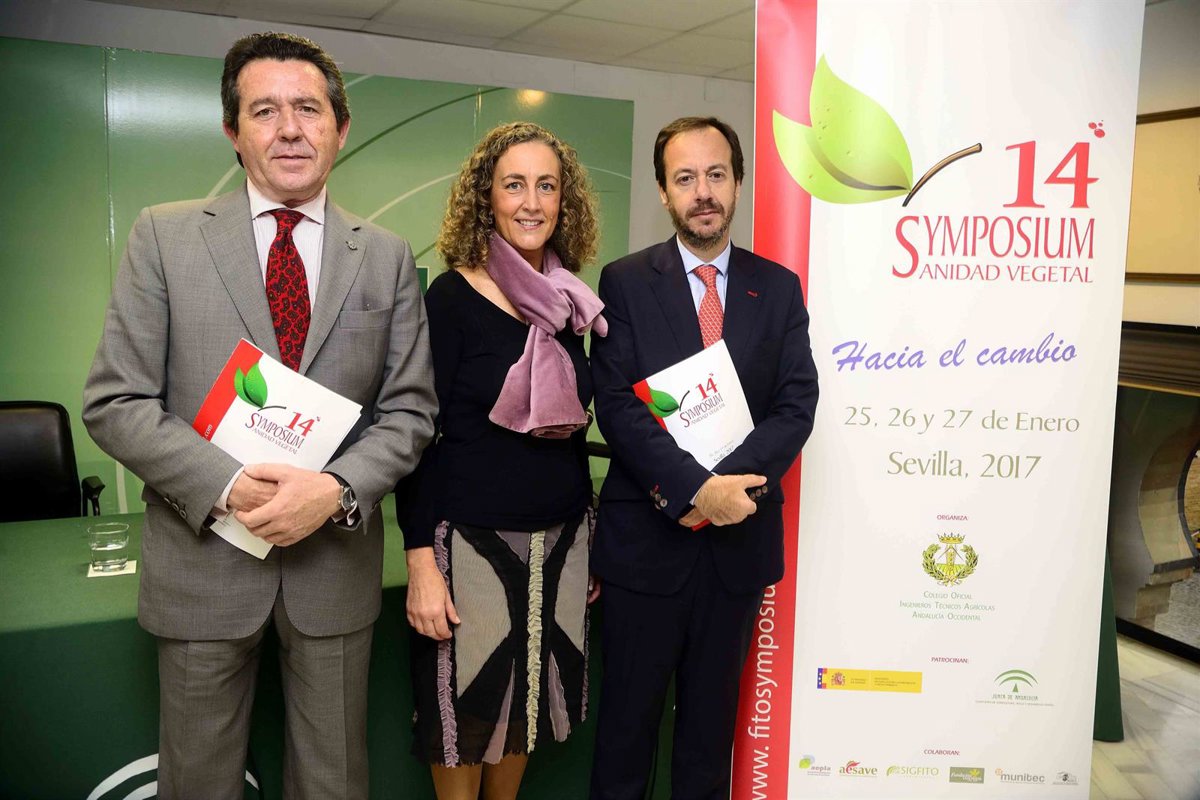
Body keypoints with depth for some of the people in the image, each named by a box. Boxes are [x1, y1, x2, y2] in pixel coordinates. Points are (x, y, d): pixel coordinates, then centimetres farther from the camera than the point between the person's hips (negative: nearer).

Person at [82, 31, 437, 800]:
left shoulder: (387, 256, 2)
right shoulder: (166, 235, -2)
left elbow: (409, 408, 1)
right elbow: (115, 401, -5)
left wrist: (337, 488, -16)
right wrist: (228, 485, -17)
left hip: (337, 558, 1)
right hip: (203, 556, -1)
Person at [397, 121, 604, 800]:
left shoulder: (568, 304, 6)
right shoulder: (450, 299, -9)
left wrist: (591, 534, 15)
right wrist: (421, 560, -15)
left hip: (560, 540, 5)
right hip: (473, 541, -5)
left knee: (530, 700, 17)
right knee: (467, 712, 9)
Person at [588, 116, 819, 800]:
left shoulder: (779, 287, 5)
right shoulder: (625, 282, -2)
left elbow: (797, 405, -3)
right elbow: (617, 406, -12)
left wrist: (729, 483, -18)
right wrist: (696, 487, -22)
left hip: (739, 537, 2)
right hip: (647, 537, -2)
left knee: (713, 712, 18)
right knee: (629, 713, 12)